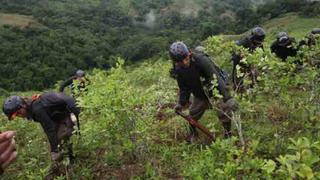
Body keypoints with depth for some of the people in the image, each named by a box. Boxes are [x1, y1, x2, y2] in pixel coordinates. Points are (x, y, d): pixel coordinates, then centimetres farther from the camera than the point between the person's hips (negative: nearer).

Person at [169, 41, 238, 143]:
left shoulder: (201, 60, -35)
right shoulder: (179, 69, -15)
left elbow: (216, 78, -42)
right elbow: (183, 87, -1)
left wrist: (227, 98, -50)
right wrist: (181, 103, -14)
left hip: (215, 91, -5)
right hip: (199, 95, 5)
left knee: (224, 111, -15)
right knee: (193, 113, 8)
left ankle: (228, 132, 12)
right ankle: (193, 132, 38)